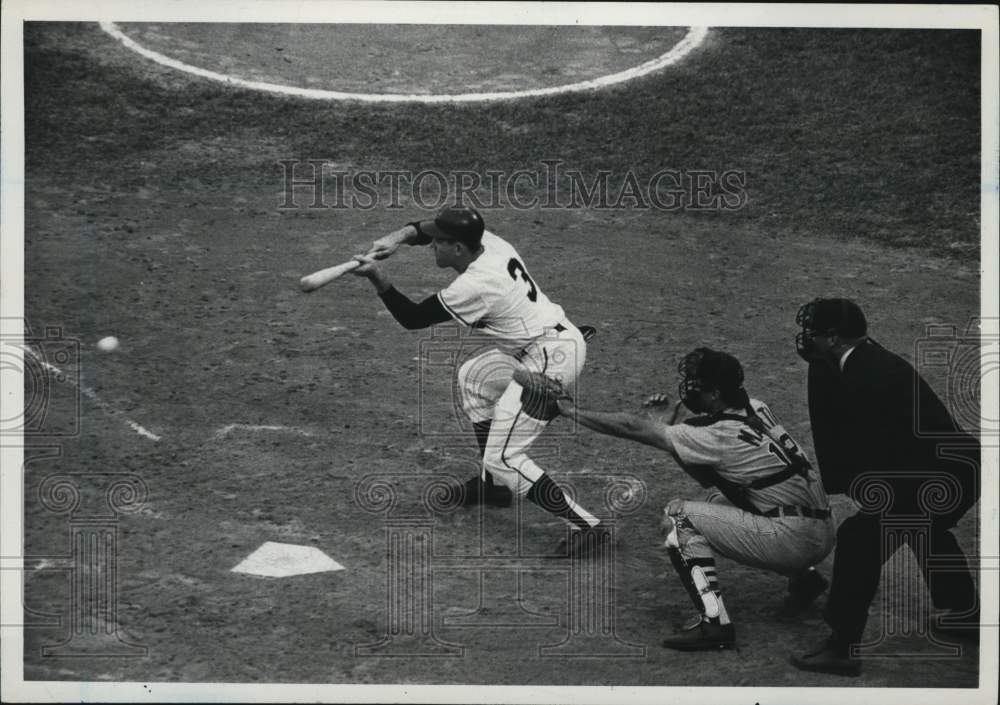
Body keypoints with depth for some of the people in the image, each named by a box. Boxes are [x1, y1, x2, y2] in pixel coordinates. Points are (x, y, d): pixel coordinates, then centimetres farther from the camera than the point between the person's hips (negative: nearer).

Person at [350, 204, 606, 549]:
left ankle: (584, 524, -14)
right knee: (473, 377, 28)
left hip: (551, 359, -10)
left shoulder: (474, 286, -22)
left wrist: (377, 277, -14)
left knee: (503, 457, -8)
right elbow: (427, 228, 16)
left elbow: (412, 318, -11)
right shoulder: (489, 242, 1)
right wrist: (399, 236, -3)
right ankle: (495, 485, 32)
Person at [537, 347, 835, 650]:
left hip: (794, 541, -9)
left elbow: (634, 429, -8)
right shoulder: (753, 408, 8)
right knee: (719, 497, 29)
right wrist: (667, 426, 6)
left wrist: (571, 410, 0)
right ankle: (803, 577, 30)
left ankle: (713, 622, -14)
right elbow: (710, 475, 20)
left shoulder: (720, 436, -14)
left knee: (678, 513, -8)